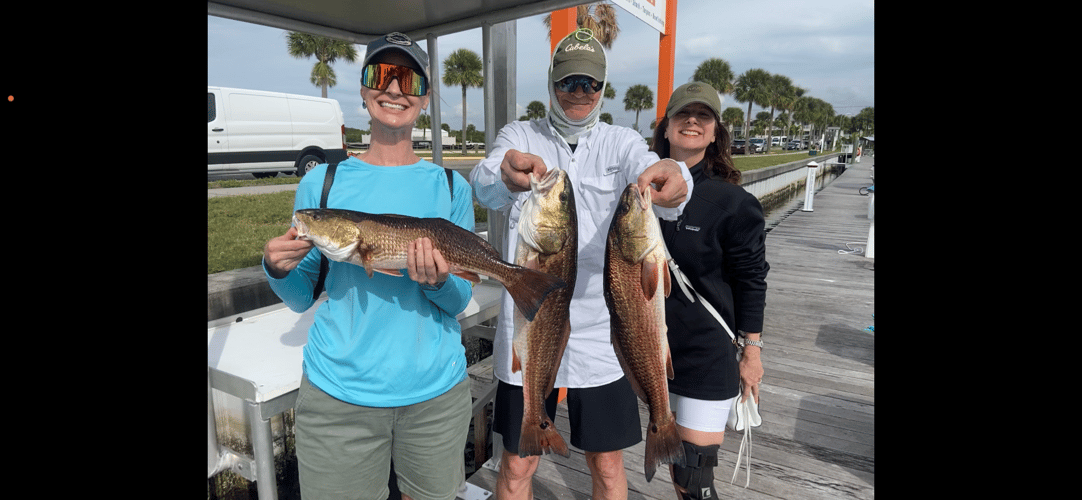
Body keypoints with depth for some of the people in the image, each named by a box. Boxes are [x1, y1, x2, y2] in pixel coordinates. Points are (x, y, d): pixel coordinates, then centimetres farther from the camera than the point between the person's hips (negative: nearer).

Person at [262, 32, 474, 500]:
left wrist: (439, 283, -21)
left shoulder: (451, 186, -1)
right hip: (338, 392, 0)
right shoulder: (322, 183, -1)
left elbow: (460, 300, 1)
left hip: (435, 391, 1)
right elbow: (301, 296, 5)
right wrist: (277, 268, -15)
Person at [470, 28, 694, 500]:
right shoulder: (518, 136, 1)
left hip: (600, 333, 1)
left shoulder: (622, 142, 3)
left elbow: (647, 170, -20)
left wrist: (672, 177, -44)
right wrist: (505, 175, -45)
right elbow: (483, 186, -21)